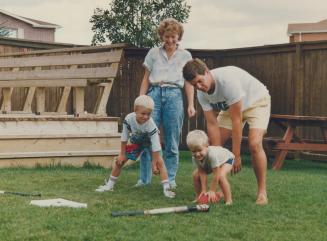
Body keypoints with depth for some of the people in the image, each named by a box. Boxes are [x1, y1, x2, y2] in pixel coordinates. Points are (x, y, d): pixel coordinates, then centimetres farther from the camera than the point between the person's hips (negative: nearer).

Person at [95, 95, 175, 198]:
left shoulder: (151, 125, -40)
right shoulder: (128, 119, -33)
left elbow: (155, 147, -34)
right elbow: (124, 138, -18)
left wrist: (154, 163, -31)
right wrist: (122, 154, -11)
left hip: (151, 140, -3)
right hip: (136, 140, 3)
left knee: (159, 161, -23)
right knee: (120, 161, 3)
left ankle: (166, 188, -19)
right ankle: (109, 185, 19)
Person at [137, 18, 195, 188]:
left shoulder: (185, 56, 11)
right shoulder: (153, 53, 12)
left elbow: (189, 83, 9)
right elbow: (146, 79, 13)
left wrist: (191, 104, 0)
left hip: (174, 95, -1)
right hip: (154, 93, 1)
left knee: (172, 142, 1)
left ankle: (170, 179, 8)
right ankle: (144, 179, 3)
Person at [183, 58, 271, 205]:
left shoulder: (227, 79, -39)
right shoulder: (202, 94, -18)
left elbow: (236, 120, -36)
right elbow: (212, 124, -17)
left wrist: (236, 156, -32)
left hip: (257, 101, -7)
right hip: (230, 107, 7)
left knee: (254, 144, -25)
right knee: (212, 143, -6)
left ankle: (262, 192, -12)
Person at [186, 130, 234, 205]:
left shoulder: (212, 154, -46)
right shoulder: (195, 157, -28)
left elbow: (216, 174, -39)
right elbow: (202, 173, -23)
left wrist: (212, 191, -34)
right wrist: (204, 190, -27)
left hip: (226, 159, -6)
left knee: (221, 175, -32)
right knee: (196, 175, -6)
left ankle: (228, 200, -21)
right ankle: (199, 197, 11)